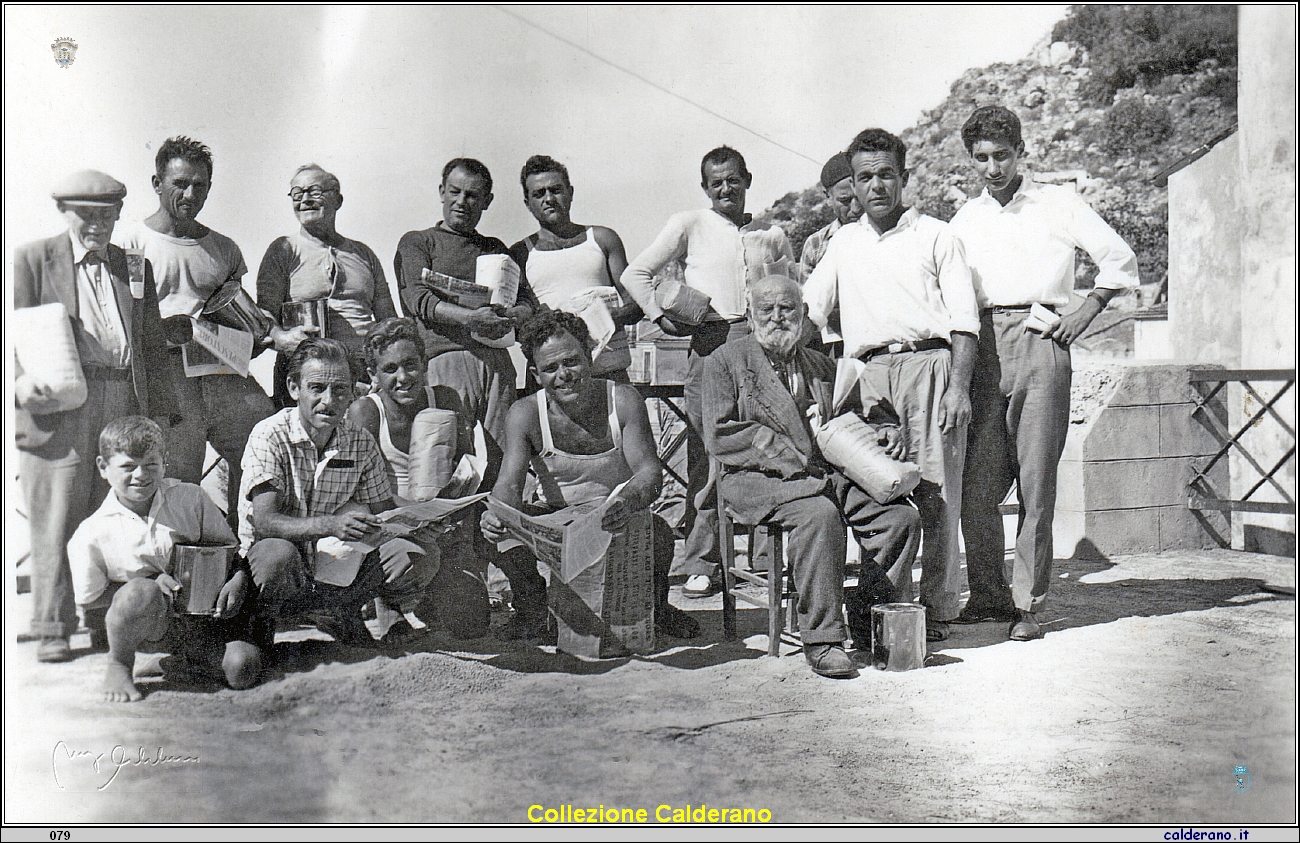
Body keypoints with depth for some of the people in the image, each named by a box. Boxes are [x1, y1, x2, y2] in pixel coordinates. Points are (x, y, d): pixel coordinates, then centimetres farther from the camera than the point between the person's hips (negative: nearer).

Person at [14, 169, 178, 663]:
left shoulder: (136, 267, 19)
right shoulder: (31, 260, 9)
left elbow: (153, 345, 20)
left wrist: (160, 410, 13)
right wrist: (21, 379, -15)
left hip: (125, 404, 3)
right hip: (58, 403, -3)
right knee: (56, 520, -2)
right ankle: (52, 629, 5)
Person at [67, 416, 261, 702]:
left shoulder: (191, 500, -1)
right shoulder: (91, 534, -7)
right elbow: (90, 604, -2)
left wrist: (239, 579, -15)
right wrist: (150, 584, -16)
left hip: (202, 614, 2)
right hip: (149, 625, -2)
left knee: (242, 670, -23)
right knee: (141, 592, -38)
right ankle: (118, 666, -7)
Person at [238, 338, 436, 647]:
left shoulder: (361, 443, 1)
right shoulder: (270, 436, -11)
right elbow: (264, 523, -22)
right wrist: (330, 525, -39)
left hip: (339, 569, 4)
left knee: (419, 560, -18)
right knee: (278, 555, -38)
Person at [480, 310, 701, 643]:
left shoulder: (623, 400, -15)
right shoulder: (526, 415, -13)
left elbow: (650, 472, -22)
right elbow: (510, 484, -21)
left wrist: (629, 500, -47)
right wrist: (497, 513, -47)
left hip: (615, 515, -1)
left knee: (658, 532, -33)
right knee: (508, 536, -30)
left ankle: (655, 604, 3)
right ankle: (532, 607, 5)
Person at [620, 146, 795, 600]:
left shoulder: (772, 234, 18)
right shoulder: (688, 226, 11)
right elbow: (636, 273, 11)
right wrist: (660, 315, 0)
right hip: (710, 344, -2)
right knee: (705, 453, -4)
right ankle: (701, 564, 1)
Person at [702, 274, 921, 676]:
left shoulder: (821, 365, 25)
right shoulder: (726, 361, 7)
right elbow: (720, 435, -4)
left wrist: (882, 433, 3)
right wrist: (789, 461, -13)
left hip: (829, 473, 5)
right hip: (759, 479, -5)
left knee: (903, 517, -18)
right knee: (820, 516, -36)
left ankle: (867, 620, -5)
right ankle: (820, 638, -26)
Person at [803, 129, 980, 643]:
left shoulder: (936, 237, 12)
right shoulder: (844, 243, 23)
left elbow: (964, 320, 4)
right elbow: (809, 310, 23)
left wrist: (958, 387, -8)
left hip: (929, 363, -3)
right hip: (871, 373, 3)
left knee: (935, 492, -6)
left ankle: (936, 608, -1)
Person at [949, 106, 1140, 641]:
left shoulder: (1058, 204, 10)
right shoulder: (965, 220, 19)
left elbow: (1120, 260, 10)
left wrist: (1085, 313, 1)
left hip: (1041, 342, -3)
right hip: (982, 348, 3)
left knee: (1036, 481, -4)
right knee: (976, 481, -4)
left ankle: (1027, 602, 3)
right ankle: (988, 595, 8)